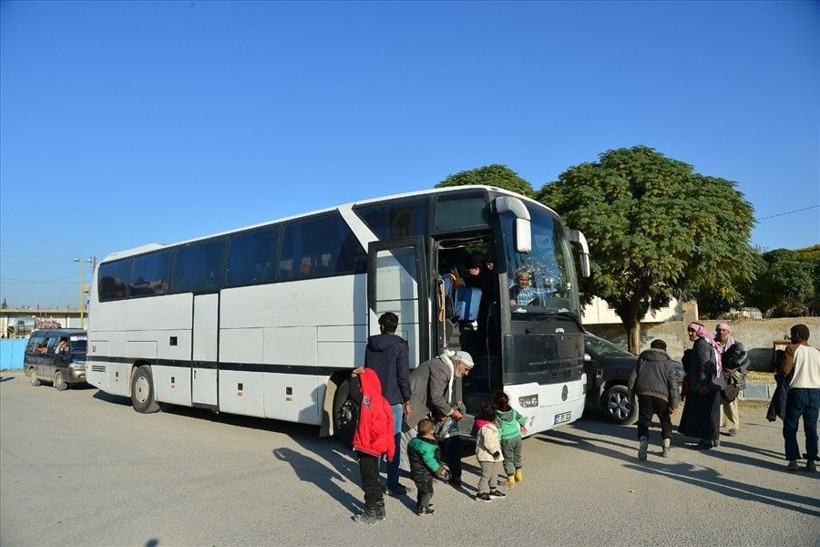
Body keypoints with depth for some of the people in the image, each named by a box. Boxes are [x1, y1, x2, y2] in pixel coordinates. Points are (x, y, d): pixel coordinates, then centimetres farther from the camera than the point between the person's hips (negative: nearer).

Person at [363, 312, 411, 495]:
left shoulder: (371, 345, 7)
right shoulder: (399, 346, -8)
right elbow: (403, 376, -10)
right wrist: (407, 401, -2)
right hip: (392, 400, -5)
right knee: (394, 441, 1)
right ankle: (392, 484, 4)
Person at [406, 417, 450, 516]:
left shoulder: (413, 441, 0)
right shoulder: (427, 446, -28)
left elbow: (409, 454, 14)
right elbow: (430, 461, -27)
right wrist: (440, 470, -15)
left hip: (415, 472, 9)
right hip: (424, 474, -9)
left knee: (421, 490, 27)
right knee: (427, 492, 8)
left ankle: (420, 504, 41)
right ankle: (422, 510, 15)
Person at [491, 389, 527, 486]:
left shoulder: (497, 416, -19)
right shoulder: (513, 411, -2)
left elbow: (498, 431, -19)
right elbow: (521, 419, 15)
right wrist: (523, 426, 36)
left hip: (506, 440, -5)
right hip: (517, 437, 6)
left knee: (508, 460, 10)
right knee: (517, 456, 23)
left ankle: (511, 480, 16)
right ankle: (519, 475, 40)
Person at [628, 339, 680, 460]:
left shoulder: (642, 359, 18)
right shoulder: (668, 363, 13)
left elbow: (632, 378, 13)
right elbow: (673, 384, 5)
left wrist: (631, 395, 18)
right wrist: (674, 404, 4)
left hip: (644, 393, 0)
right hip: (662, 396, 0)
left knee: (643, 422, 0)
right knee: (666, 422, 21)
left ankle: (643, 441, -25)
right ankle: (666, 448, 20)